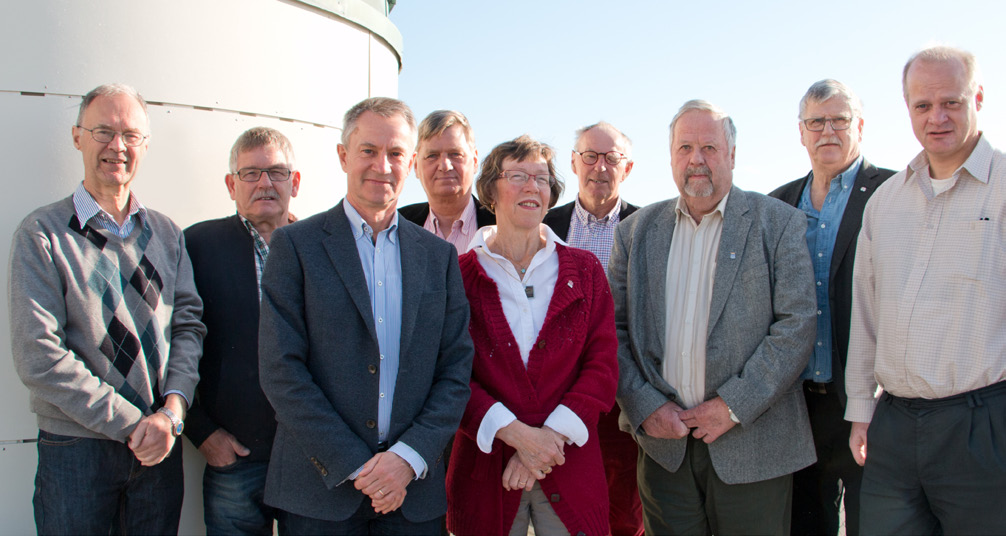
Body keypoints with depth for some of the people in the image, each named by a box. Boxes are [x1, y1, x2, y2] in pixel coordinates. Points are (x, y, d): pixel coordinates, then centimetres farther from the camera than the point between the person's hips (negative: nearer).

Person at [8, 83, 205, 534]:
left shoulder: (166, 234, 9)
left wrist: (171, 412, -12)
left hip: (160, 447, 4)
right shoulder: (41, 234, -6)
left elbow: (188, 324, 4)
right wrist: (132, 424, -14)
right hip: (76, 449, -3)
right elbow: (38, 356, -13)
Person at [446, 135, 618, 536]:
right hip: (485, 467, -1)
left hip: (571, 468, 2)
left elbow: (602, 366, 0)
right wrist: (514, 434, -17)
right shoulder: (460, 274, -1)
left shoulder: (584, 270, 6)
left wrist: (551, 435, -12)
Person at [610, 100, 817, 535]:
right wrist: (644, 405, -6)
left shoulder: (778, 223, 0)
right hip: (663, 440, 2)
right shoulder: (637, 231, 8)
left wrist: (733, 406, -12)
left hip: (752, 445, -2)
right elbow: (613, 328, 7)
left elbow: (797, 325, -7)